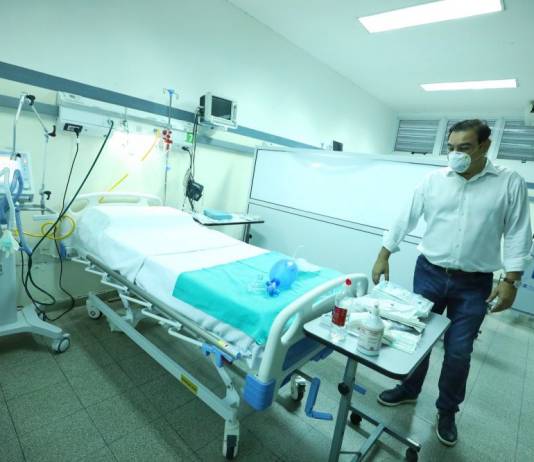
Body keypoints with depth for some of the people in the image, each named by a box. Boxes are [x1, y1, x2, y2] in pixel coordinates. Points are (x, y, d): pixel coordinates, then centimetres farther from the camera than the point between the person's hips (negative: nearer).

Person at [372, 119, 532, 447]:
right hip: (429, 274, 2)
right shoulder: (433, 179, -1)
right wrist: (384, 256, 1)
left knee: (458, 352, 7)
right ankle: (409, 390, 37)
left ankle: (447, 411, 31)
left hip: (474, 284, -1)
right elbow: (406, 219, 2)